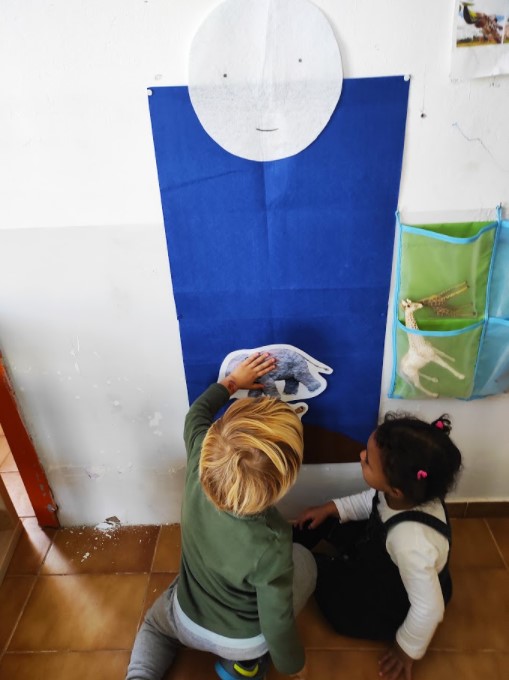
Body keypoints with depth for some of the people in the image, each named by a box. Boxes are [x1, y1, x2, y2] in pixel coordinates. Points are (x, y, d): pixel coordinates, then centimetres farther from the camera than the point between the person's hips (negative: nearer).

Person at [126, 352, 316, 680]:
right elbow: (277, 624, -24)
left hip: (187, 621, 4)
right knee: (303, 560, 19)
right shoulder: (271, 545, -40)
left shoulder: (199, 464, -31)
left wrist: (232, 381, 3)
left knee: (156, 622, 37)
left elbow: (196, 415, -9)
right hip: (241, 640, -3)